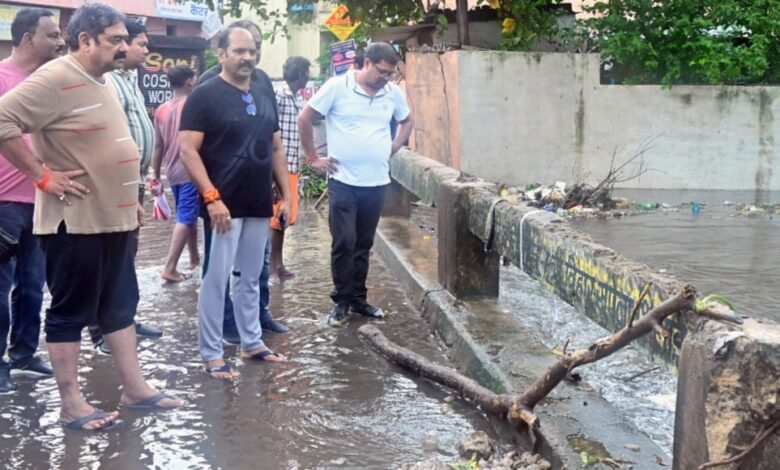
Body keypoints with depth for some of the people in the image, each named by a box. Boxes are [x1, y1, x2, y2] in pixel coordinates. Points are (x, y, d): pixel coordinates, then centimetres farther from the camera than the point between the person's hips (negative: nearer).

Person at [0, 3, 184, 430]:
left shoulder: (101, 83, 14)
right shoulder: (56, 80, -16)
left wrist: (130, 199, 20)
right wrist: (41, 175, -21)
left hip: (115, 218, 9)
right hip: (76, 221, -9)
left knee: (120, 305, 14)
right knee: (71, 312, 1)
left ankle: (134, 389, 24)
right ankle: (71, 405, 10)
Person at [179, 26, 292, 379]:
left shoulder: (264, 97, 13)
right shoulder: (205, 96, -8)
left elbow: (276, 149, 18)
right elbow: (188, 151, -13)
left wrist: (286, 195, 12)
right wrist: (212, 197, -20)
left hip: (259, 205, 7)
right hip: (224, 205, -6)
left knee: (250, 278, 15)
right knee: (216, 279, -2)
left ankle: (252, 343, 26)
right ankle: (212, 355, 6)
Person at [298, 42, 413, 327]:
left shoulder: (394, 94, 4)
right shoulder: (338, 86, -9)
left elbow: (407, 122, 24)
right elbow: (304, 118, -4)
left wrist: (392, 149, 10)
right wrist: (313, 158, -3)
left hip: (376, 183, 4)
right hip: (343, 181, -4)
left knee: (363, 245, 12)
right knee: (344, 243, -4)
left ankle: (358, 298, 23)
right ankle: (341, 301, 10)